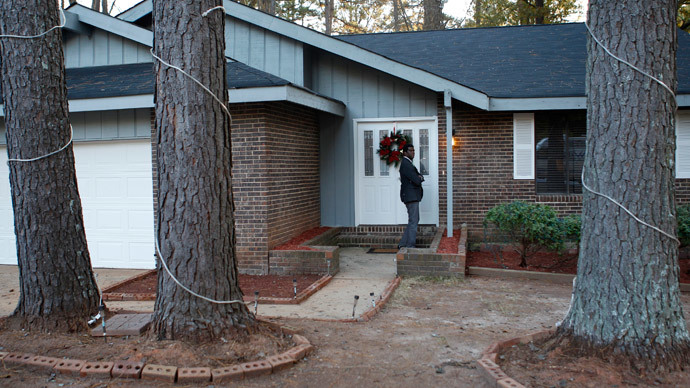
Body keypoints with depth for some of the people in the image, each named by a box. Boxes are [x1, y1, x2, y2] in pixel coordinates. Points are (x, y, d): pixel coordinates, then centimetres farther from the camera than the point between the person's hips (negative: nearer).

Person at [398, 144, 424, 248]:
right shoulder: (406, 164, -16)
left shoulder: (408, 163, 18)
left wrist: (419, 177, -6)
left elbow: (420, 178, 17)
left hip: (412, 196, 11)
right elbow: (417, 181, -22)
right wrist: (419, 178, 1)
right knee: (413, 221, -6)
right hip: (411, 196, -11)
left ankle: (402, 244, 19)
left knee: (414, 220, 15)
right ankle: (410, 246, -1)